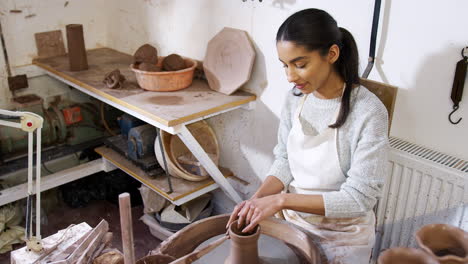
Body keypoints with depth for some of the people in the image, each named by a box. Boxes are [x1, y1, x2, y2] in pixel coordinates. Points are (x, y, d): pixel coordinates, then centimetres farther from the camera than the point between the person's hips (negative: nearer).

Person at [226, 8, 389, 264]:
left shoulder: (368, 112, -26)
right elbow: (284, 161, -1)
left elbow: (359, 198, -25)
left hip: (343, 236, -4)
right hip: (295, 219, 5)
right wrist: (257, 199, -18)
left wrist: (281, 199, -29)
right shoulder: (295, 97, -9)